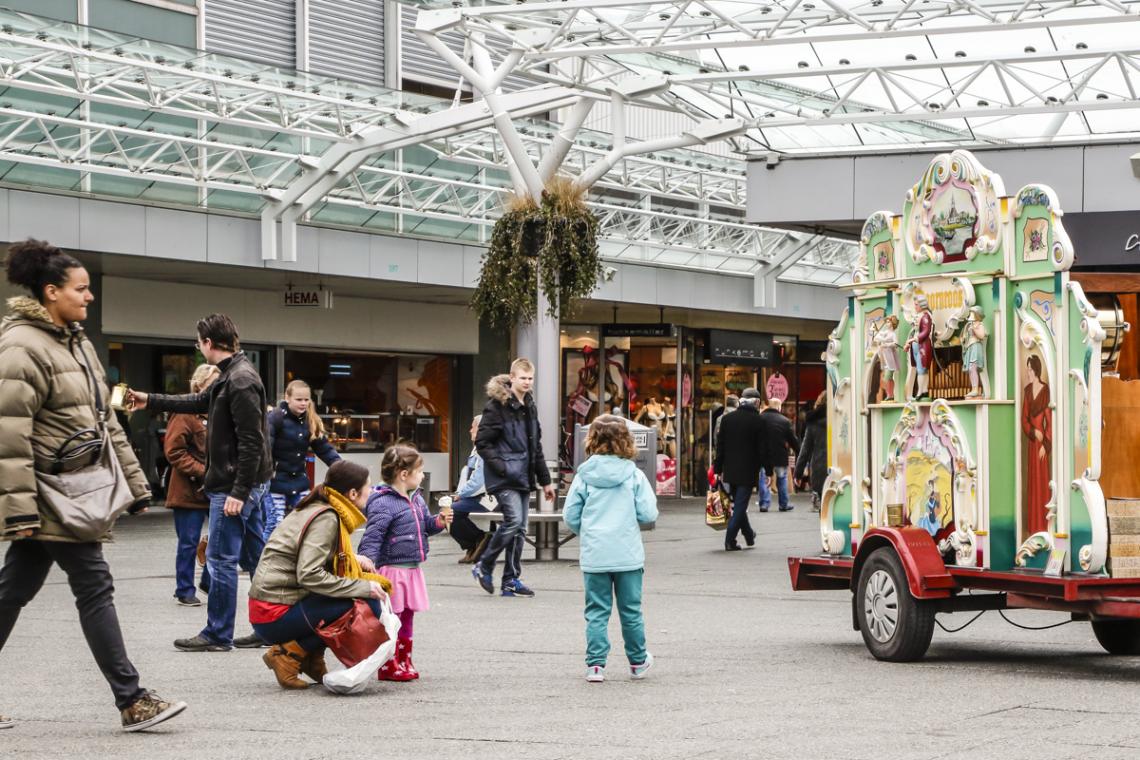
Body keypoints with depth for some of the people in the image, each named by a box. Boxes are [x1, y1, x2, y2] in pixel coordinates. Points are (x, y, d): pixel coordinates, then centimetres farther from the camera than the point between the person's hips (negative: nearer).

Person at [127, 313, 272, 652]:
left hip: (234, 486, -10)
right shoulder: (231, 376, 12)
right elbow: (201, 402, 30)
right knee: (253, 556, 12)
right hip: (248, 484, 10)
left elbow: (251, 442, -23)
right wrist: (151, 401, 36)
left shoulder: (241, 381, -19)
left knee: (221, 559, -3)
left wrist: (238, 492, -23)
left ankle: (217, 635, 4)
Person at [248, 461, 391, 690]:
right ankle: (288, 653, -10)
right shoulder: (326, 519, -14)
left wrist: (352, 559, 10)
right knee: (367, 606, -17)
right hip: (276, 616, -9)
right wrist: (362, 587, -19)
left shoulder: (315, 508, 15)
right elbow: (309, 575, -24)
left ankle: (312, 658, 8)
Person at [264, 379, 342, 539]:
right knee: (274, 524, -4)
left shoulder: (311, 422, 5)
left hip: (299, 481, 6)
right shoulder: (275, 418, -13)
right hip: (276, 481, -6)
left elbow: (324, 448, 10)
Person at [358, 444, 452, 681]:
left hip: (412, 571, 9)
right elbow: (372, 537, -22)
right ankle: (388, 667, 2)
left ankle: (404, 662, 26)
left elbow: (425, 525, 25)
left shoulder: (417, 500, 11)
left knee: (406, 618, 16)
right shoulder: (383, 504, -18)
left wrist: (439, 521, 4)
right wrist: (367, 560, -34)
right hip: (392, 570, -9)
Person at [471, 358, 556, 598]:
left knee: (520, 529, 6)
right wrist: (500, 467, -18)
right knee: (514, 520, -19)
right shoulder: (497, 405, -9)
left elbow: (535, 446, 22)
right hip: (504, 478, -8)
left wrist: (545, 480, 20)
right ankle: (484, 567, -2)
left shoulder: (530, 407, 15)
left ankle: (511, 580, 13)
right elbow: (482, 442, -11)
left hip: (523, 476, 8)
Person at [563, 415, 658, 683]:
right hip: (628, 555, 0)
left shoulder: (584, 476, -3)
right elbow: (648, 513, -7)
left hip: (594, 556, 0)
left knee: (596, 612, 6)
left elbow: (570, 516, 0)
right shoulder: (634, 475, -5)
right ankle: (638, 661, 23)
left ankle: (595, 664, 1)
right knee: (630, 610, 11)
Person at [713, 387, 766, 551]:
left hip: (730, 470, 4)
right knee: (740, 505, 0)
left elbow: (720, 446, 4)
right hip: (748, 470, -4)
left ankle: (749, 535, 32)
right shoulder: (758, 421, -9)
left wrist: (718, 469, 9)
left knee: (738, 503, 18)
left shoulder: (727, 419, 2)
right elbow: (762, 449, -8)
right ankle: (730, 542, -5)